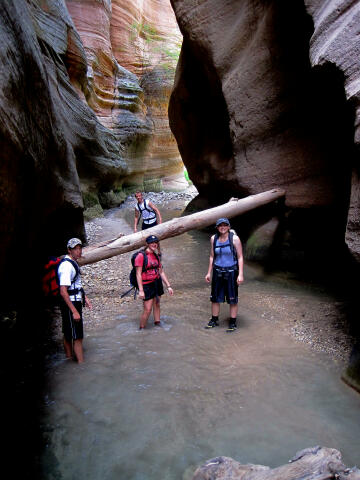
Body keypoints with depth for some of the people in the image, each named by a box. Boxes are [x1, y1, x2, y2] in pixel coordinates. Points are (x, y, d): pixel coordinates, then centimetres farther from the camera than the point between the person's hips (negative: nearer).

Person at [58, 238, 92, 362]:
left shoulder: (73, 262, 11)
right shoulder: (67, 266, -21)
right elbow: (63, 292, -25)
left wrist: (84, 297, 22)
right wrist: (74, 311, -26)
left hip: (75, 302, 10)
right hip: (70, 305, -10)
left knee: (68, 334, 18)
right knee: (77, 337, -4)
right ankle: (81, 363, 2)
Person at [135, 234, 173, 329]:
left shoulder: (156, 256, 9)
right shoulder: (141, 256, -12)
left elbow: (161, 272, 14)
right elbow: (138, 274, -13)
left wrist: (168, 286, 11)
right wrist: (141, 290, -17)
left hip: (157, 283, 6)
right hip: (147, 285, -6)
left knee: (157, 305, 13)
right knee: (147, 309, -4)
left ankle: (157, 323, 26)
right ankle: (141, 329, 12)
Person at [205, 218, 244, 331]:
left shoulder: (234, 239, -9)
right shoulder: (213, 239, 3)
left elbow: (240, 257, -7)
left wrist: (241, 274, -13)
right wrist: (209, 273, 11)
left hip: (231, 272, -4)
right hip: (218, 272, 4)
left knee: (232, 299, 4)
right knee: (215, 297, 10)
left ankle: (233, 323, 17)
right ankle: (214, 320, 26)